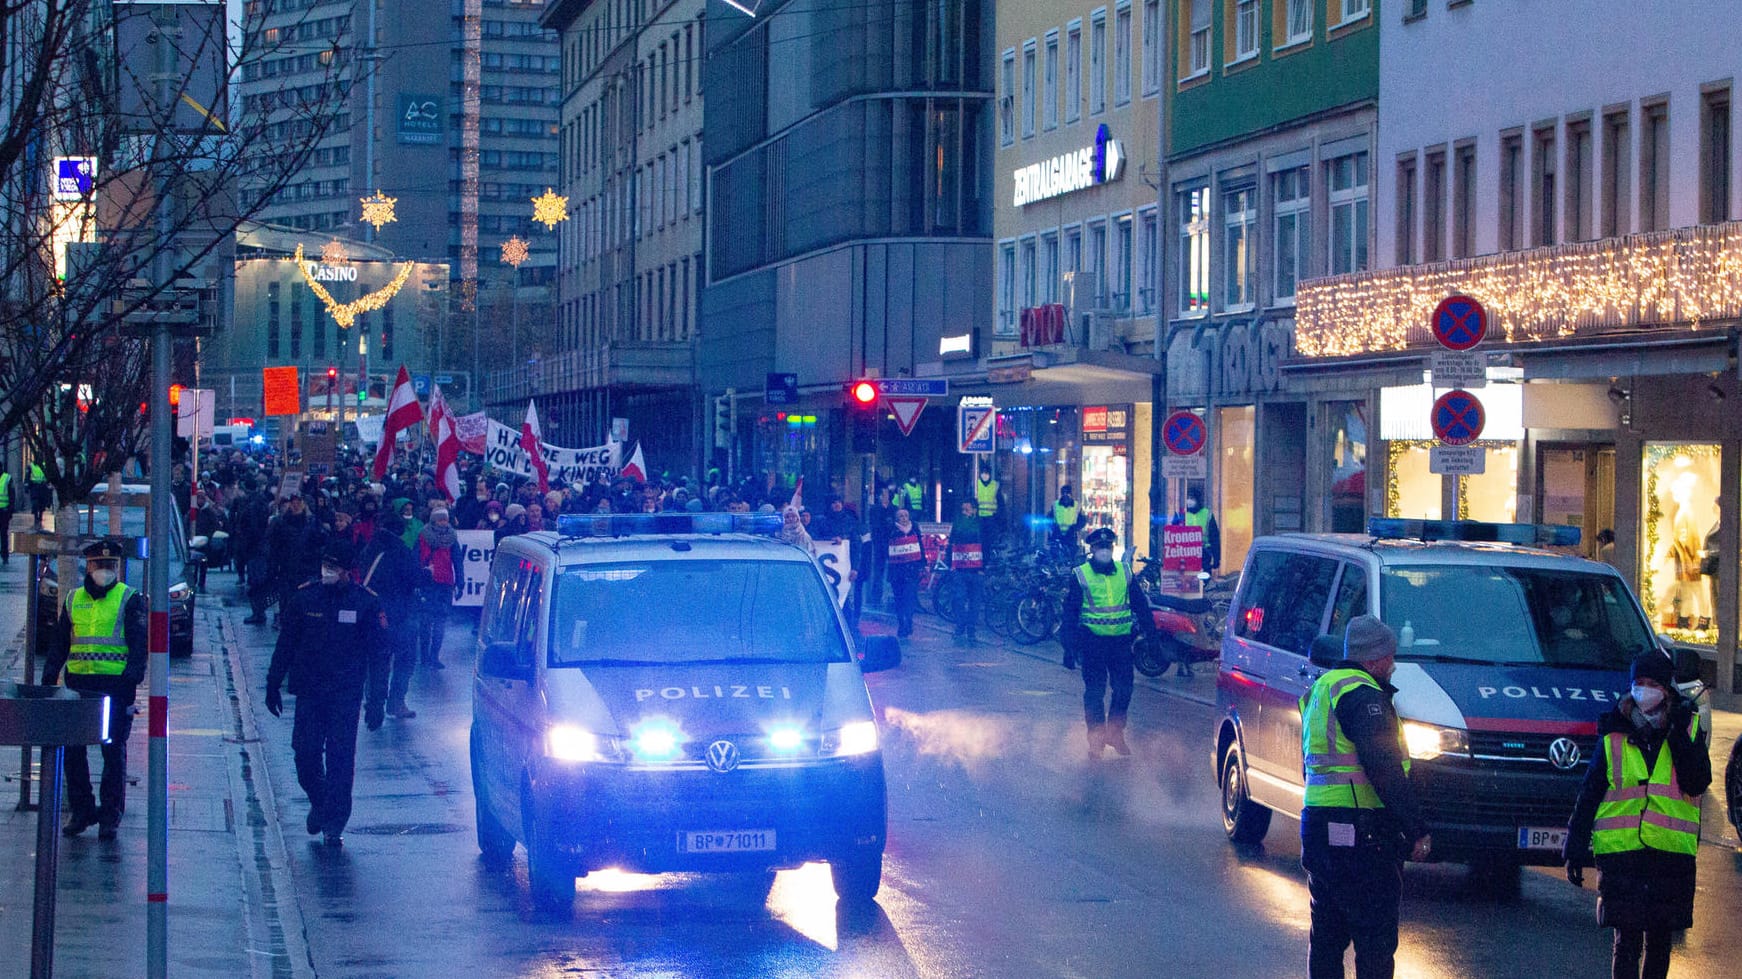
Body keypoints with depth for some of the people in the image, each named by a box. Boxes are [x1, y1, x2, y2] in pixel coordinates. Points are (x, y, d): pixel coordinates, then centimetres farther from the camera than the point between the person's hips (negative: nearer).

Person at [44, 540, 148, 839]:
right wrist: (49, 677, 9)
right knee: (73, 749, 3)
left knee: (114, 751, -2)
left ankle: (111, 814, 4)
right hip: (78, 683, 4)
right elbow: (59, 643, 19)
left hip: (116, 684, -4)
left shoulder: (130, 599, 3)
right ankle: (79, 809, 14)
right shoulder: (74, 599, 15)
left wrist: (131, 677, -16)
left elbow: (140, 643, -4)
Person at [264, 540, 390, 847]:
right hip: (309, 692, 2)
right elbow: (286, 643, 12)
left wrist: (377, 700, -1)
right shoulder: (304, 596, 2)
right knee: (305, 753, -2)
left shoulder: (366, 602, -3)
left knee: (341, 758, -4)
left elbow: (378, 654, 2)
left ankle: (334, 824, 5)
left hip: (346, 695, -2)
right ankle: (318, 802, 26)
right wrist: (273, 683, 11)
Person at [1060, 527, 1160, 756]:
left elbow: (1140, 605, 15)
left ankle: (1115, 733, 19)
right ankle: (1096, 739, 5)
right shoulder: (1081, 576, 1)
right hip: (1092, 641, -3)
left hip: (1121, 641, 3)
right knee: (1095, 691, -3)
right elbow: (1070, 613, 0)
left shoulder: (1124, 573, 10)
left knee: (1124, 688, 2)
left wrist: (1151, 634, 9)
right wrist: (1070, 647, -5)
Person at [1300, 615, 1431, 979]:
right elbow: (1384, 768, -21)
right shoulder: (1363, 694, -14)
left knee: (1327, 935, 16)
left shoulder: (1320, 690, 18)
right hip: (1360, 835, -10)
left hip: (1316, 824, 10)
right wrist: (1417, 829, -18)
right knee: (1376, 938, -6)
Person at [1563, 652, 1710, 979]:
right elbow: (1588, 795, 9)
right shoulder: (1614, 736, 6)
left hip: (1672, 854, 1)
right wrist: (1575, 848, 5)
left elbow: (1697, 783, -7)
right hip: (1621, 852, -1)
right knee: (1627, 939, -7)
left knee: (1659, 940, 9)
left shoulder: (1688, 729, 7)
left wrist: (1678, 735, -12)